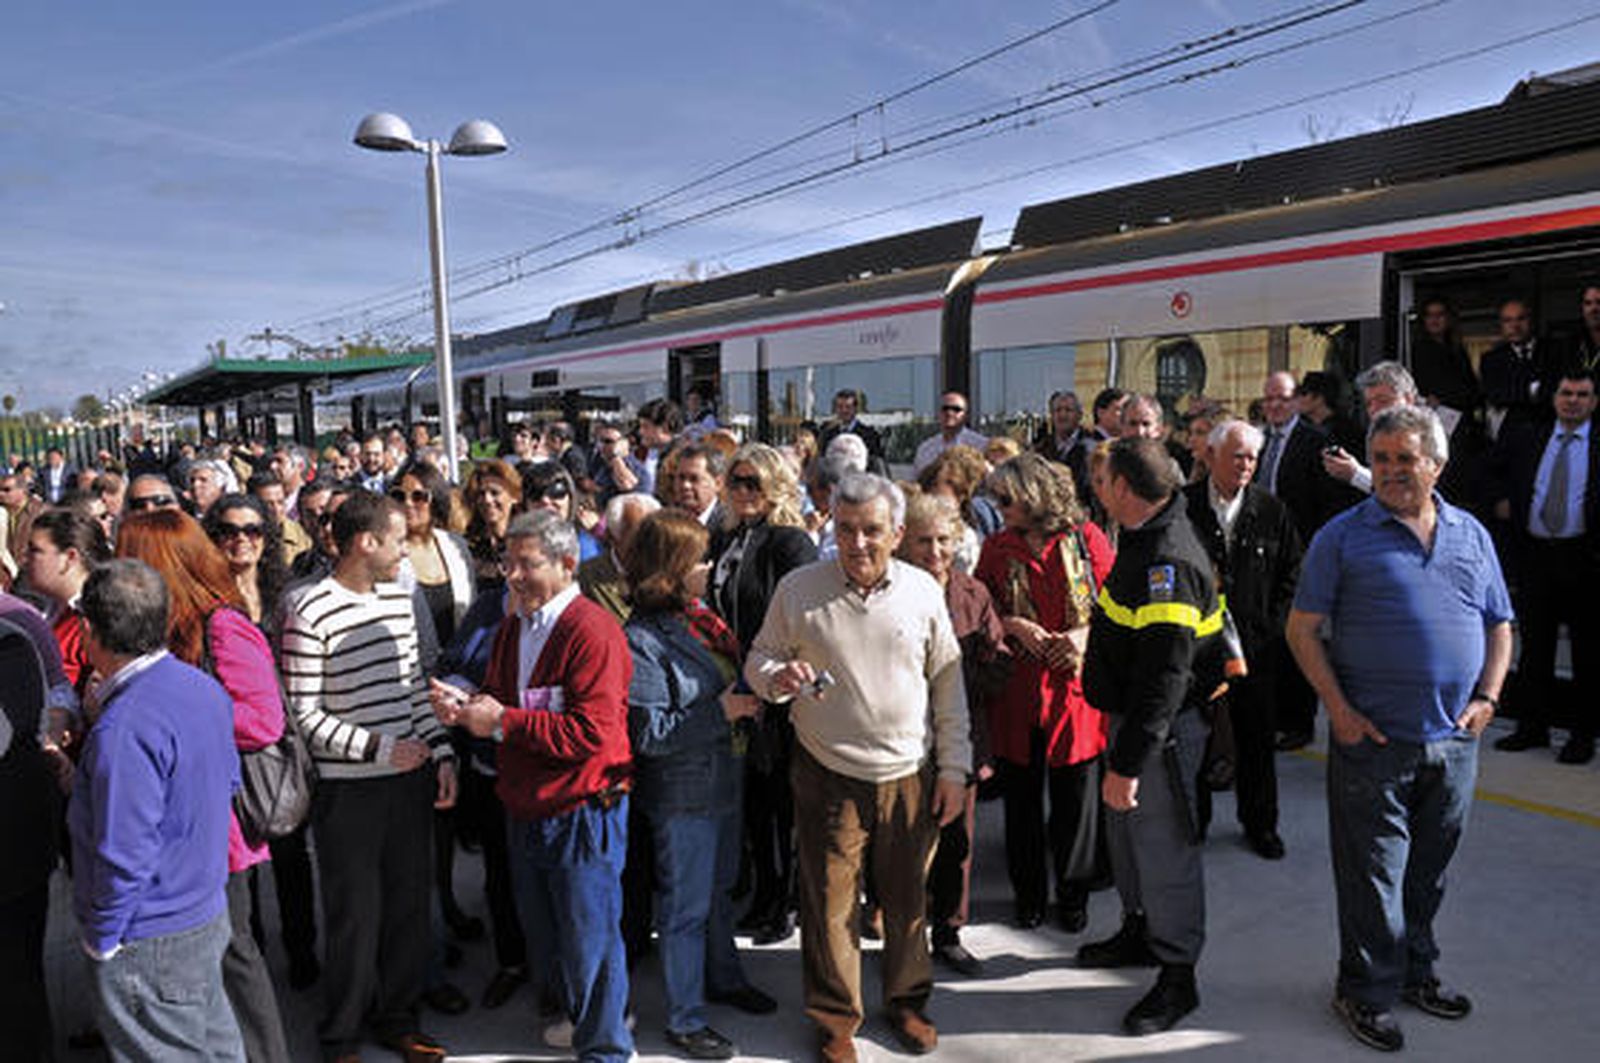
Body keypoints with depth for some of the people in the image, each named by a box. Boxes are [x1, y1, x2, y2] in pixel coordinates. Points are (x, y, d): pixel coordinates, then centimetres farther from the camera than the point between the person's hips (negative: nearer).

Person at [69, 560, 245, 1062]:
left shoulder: (123, 731, -28)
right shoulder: (205, 687, -1)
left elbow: (125, 857, -25)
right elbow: (229, 783, 12)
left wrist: (102, 941, -12)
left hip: (148, 944, -8)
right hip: (208, 912, 8)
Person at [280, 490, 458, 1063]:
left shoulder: (399, 596, 6)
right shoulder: (310, 614, -14)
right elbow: (304, 716, -14)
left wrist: (442, 754, 5)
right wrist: (379, 748, -18)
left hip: (411, 777, 6)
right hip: (349, 788, -6)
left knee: (409, 903, 15)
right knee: (355, 917, 6)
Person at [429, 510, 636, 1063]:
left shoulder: (592, 631, -19)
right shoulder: (512, 628, 9)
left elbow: (593, 731, -26)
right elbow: (499, 703, 18)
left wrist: (503, 722, -22)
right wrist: (465, 707, -5)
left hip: (582, 813, -8)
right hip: (524, 809, 8)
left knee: (589, 938, 5)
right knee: (544, 930, 22)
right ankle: (579, 1016, 45)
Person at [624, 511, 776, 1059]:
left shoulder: (699, 618, 4)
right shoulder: (640, 640, -20)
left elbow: (732, 678, 19)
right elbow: (649, 732, -23)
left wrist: (750, 696, 0)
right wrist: (720, 711, -22)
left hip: (724, 781, 8)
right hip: (682, 793, -8)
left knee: (719, 888, 25)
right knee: (686, 906, 6)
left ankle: (724, 978, 45)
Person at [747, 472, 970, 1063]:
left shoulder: (923, 591, 0)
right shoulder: (798, 589, -5)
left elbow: (949, 687, 6)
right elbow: (760, 658, 5)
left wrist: (954, 770, 4)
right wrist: (776, 677, -19)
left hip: (910, 776, 1)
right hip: (829, 776, -1)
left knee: (907, 898, 15)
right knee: (829, 903, 7)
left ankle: (907, 1002, 38)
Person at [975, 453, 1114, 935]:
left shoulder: (1084, 538, -3)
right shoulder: (996, 546, 4)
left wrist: (1085, 634, -14)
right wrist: (1014, 625, -11)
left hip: (1075, 689, -2)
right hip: (1016, 692, 2)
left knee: (1076, 796, 8)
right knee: (1021, 797, 12)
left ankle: (1073, 892, 28)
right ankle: (1028, 892, 30)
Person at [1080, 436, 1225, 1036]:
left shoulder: (1168, 560, -26)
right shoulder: (1146, 542, 8)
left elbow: (1164, 677, -29)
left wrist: (1128, 762, -27)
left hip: (1162, 730, -10)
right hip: (1131, 715, 10)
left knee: (1162, 845, 4)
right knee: (1126, 829, 23)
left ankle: (1177, 977, 22)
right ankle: (1139, 934, 44)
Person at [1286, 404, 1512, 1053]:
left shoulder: (1472, 535, 9)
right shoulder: (1343, 536, -4)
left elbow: (1499, 627, 16)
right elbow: (1303, 628, -5)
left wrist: (1487, 696, 1)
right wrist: (1338, 709, -12)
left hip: (1454, 739, 4)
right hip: (1372, 738, -4)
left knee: (1429, 867, 18)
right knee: (1373, 871, 4)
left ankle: (1416, 970, 37)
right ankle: (1367, 991, 20)